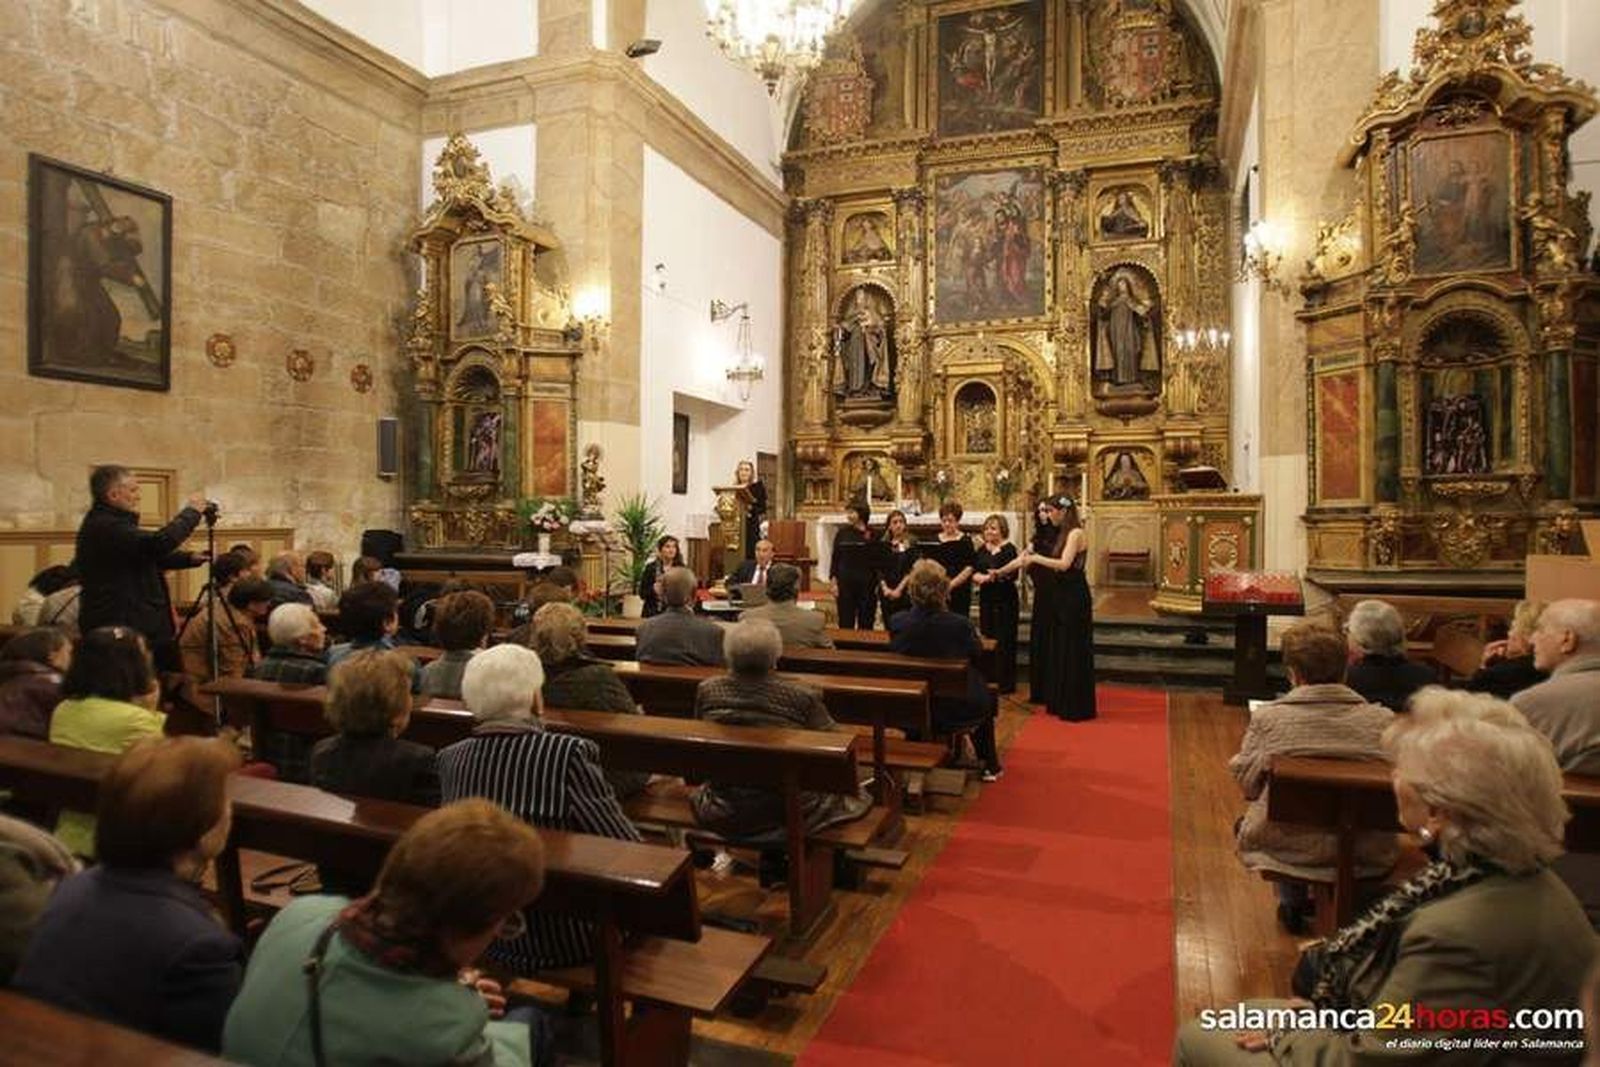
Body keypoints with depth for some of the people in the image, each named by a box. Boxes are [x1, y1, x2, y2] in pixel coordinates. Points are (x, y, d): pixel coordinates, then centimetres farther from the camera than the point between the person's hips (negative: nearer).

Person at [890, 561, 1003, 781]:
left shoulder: (897, 623, -18)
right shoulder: (960, 624, -24)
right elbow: (977, 653, -4)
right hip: (959, 710, -2)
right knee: (986, 700, 31)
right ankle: (990, 766, 42)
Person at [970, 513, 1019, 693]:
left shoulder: (1009, 549, -7)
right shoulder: (981, 549, 11)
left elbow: (1013, 575, -15)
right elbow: (973, 572, 8)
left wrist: (998, 574, -33)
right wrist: (981, 577, -13)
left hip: (1004, 599, -6)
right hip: (986, 599, 6)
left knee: (1004, 640, -2)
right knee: (987, 638, 9)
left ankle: (1006, 682, 5)